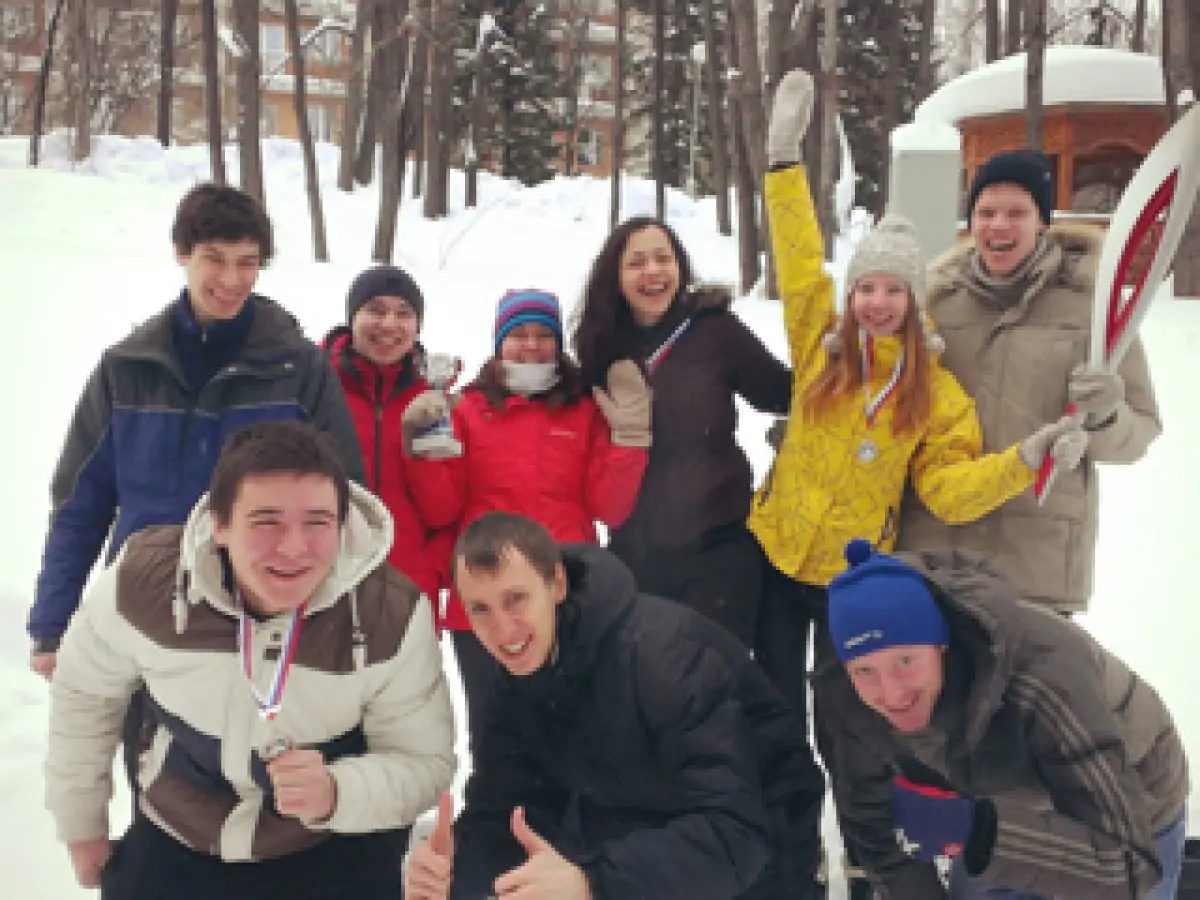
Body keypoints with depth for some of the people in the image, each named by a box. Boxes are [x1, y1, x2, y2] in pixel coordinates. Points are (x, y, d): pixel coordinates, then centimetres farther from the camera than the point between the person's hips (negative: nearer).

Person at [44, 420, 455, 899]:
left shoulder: (394, 614, -26)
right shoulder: (142, 579, -22)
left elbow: (424, 763, -16)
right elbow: (84, 692, -2)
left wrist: (336, 792, -35)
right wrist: (82, 822, 8)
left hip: (334, 855, -1)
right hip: (170, 841, 2)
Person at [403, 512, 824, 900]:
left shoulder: (663, 653, -27)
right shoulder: (518, 677, -5)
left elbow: (733, 832, -33)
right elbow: (498, 813, -4)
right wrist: (448, 865, -25)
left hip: (754, 849, -6)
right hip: (637, 845, 6)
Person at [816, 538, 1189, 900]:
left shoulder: (1040, 677, -41)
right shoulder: (850, 694, -26)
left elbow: (1128, 864, -41)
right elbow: (868, 812, -8)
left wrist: (969, 827, -51)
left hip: (1132, 815, -3)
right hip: (1011, 811, 4)